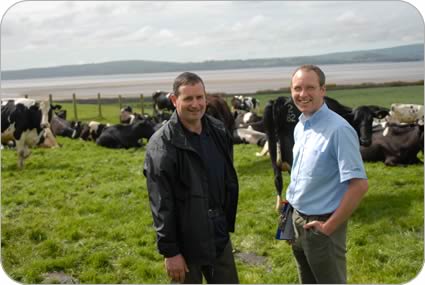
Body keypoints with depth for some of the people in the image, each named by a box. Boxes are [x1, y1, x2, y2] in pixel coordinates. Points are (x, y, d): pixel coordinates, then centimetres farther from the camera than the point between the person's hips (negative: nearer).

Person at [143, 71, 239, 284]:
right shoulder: (162, 145, -17)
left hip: (219, 237, 6)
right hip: (185, 243, -6)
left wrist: (227, 223, 14)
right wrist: (170, 251, -17)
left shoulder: (219, 132, 3)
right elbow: (161, 205, -18)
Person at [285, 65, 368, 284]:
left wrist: (329, 227, -19)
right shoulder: (300, 127, 5)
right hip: (297, 220, 8)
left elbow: (359, 184, -23)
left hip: (320, 225, -7)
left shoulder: (338, 129, -20)